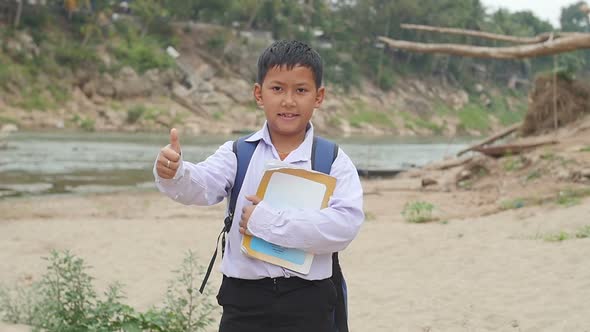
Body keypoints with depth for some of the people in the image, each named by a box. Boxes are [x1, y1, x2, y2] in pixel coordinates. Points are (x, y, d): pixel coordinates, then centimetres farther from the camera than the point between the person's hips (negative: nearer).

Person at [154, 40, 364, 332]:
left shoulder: (333, 161, -3)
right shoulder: (237, 154, 1)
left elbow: (345, 224, -17)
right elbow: (201, 186, -16)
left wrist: (268, 220, -20)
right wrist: (172, 174, -39)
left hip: (307, 306, -1)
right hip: (245, 300, 1)